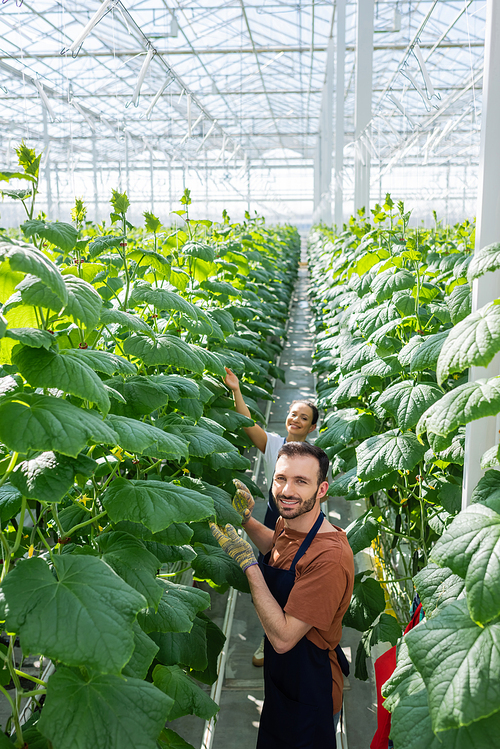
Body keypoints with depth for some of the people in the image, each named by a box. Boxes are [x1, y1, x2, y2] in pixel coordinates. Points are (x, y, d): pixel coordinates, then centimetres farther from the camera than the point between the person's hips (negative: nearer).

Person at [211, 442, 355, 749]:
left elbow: (282, 638, -32)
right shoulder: (288, 524, -8)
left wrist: (247, 561, -32)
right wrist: (248, 519, 1)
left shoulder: (330, 556, -35)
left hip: (310, 698, -8)